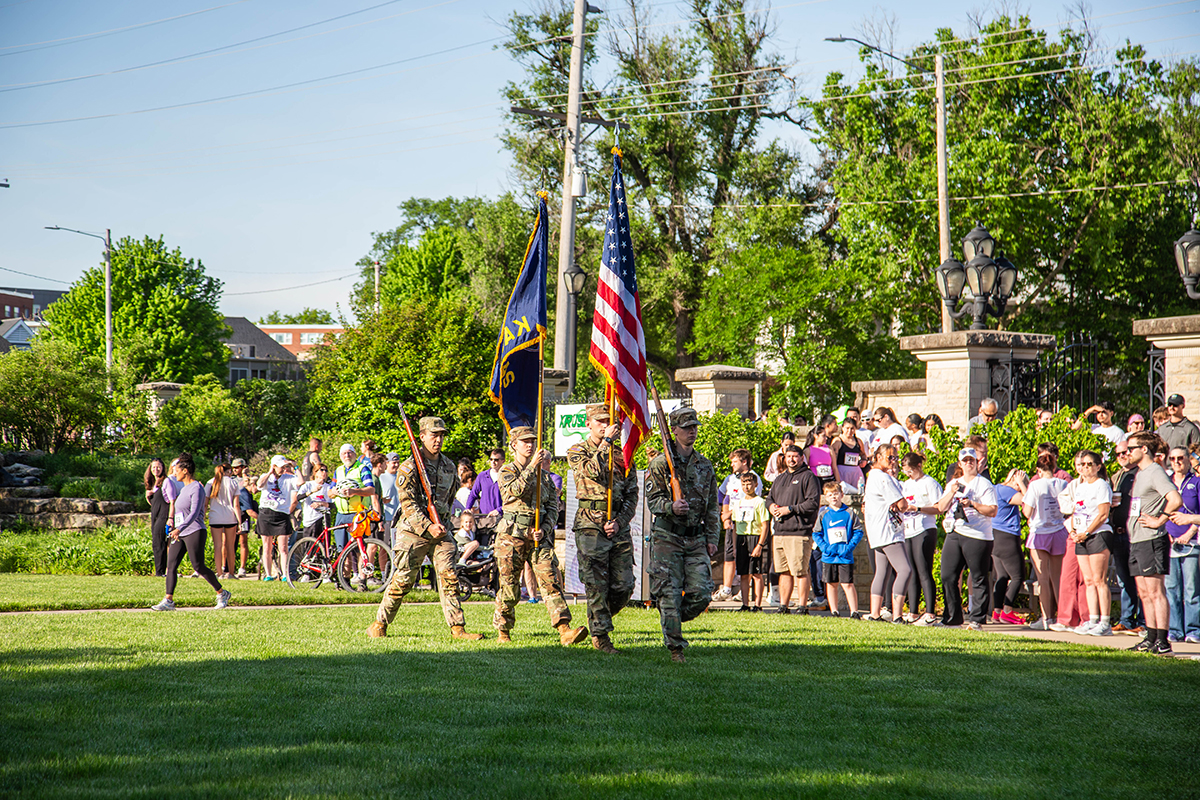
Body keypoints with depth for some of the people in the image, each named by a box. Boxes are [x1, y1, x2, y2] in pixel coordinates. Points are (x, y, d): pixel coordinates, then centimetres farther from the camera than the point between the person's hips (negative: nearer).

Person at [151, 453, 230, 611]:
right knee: (171, 566, -2)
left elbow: (194, 513, -22)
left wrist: (179, 528, -32)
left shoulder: (196, 488, -11)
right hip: (180, 534, 9)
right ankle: (168, 601, -5)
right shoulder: (184, 489, 17)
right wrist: (175, 528, 22)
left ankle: (222, 593, 9)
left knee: (198, 566, -7)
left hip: (194, 533, -9)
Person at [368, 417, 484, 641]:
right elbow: (408, 503, -13)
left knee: (449, 577, -4)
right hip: (414, 530, -5)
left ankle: (458, 628, -4)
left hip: (441, 530, 5)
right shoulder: (409, 467, -7)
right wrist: (428, 526, -20)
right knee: (403, 580, -2)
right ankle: (379, 624, 12)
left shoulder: (449, 466, 11)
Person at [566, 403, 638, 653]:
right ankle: (600, 635, 4)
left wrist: (619, 521, -4)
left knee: (624, 586, 1)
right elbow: (593, 472, -18)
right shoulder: (577, 452, 5)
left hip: (619, 526, 4)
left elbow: (632, 494, 10)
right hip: (591, 525, -4)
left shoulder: (622, 454, 15)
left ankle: (599, 620, 25)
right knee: (596, 584, -6)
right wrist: (606, 442, -16)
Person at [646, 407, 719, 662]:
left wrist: (712, 538, 10)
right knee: (670, 594, -5)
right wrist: (671, 507, -25)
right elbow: (652, 499, -5)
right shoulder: (660, 463, -1)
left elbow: (713, 507, 17)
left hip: (696, 538, 4)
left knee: (701, 594, -5)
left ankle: (673, 620, 22)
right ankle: (675, 645, 3)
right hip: (667, 537, -4)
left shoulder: (705, 466, 13)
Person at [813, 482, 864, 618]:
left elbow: (858, 532, 1)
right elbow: (816, 533, 7)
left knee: (847, 584, -6)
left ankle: (854, 611, -3)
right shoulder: (823, 514, 5)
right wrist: (824, 547, -7)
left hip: (845, 556, -3)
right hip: (829, 556, 3)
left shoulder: (849, 513, 0)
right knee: (831, 584, 8)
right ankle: (834, 611, 16)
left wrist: (849, 546, -10)